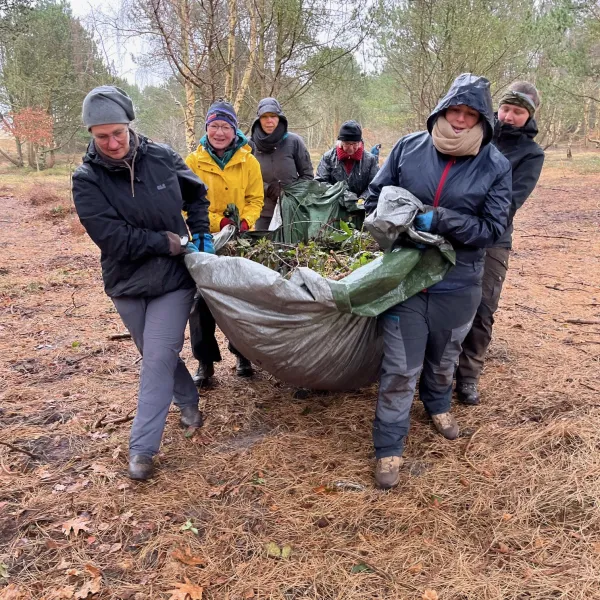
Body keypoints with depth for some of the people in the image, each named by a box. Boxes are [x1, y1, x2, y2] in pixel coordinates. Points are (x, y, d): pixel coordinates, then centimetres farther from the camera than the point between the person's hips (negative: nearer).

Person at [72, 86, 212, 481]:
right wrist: (168, 242, -17)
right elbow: (112, 237, -19)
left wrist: (202, 234, 1)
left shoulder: (162, 158, -7)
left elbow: (196, 194, 12)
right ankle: (189, 400, 44)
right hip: (127, 284, 1)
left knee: (159, 359, -7)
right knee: (157, 356, 16)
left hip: (174, 279, -1)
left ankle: (142, 448, 3)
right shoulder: (87, 179, -11)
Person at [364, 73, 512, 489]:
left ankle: (438, 405, 54)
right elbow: (375, 198, 5)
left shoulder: (496, 166, -7)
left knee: (444, 357, 23)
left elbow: (493, 228, -11)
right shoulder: (409, 148, -5)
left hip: (458, 284, 1)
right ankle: (389, 447, 17)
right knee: (400, 367, 1)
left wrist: (439, 221, -22)